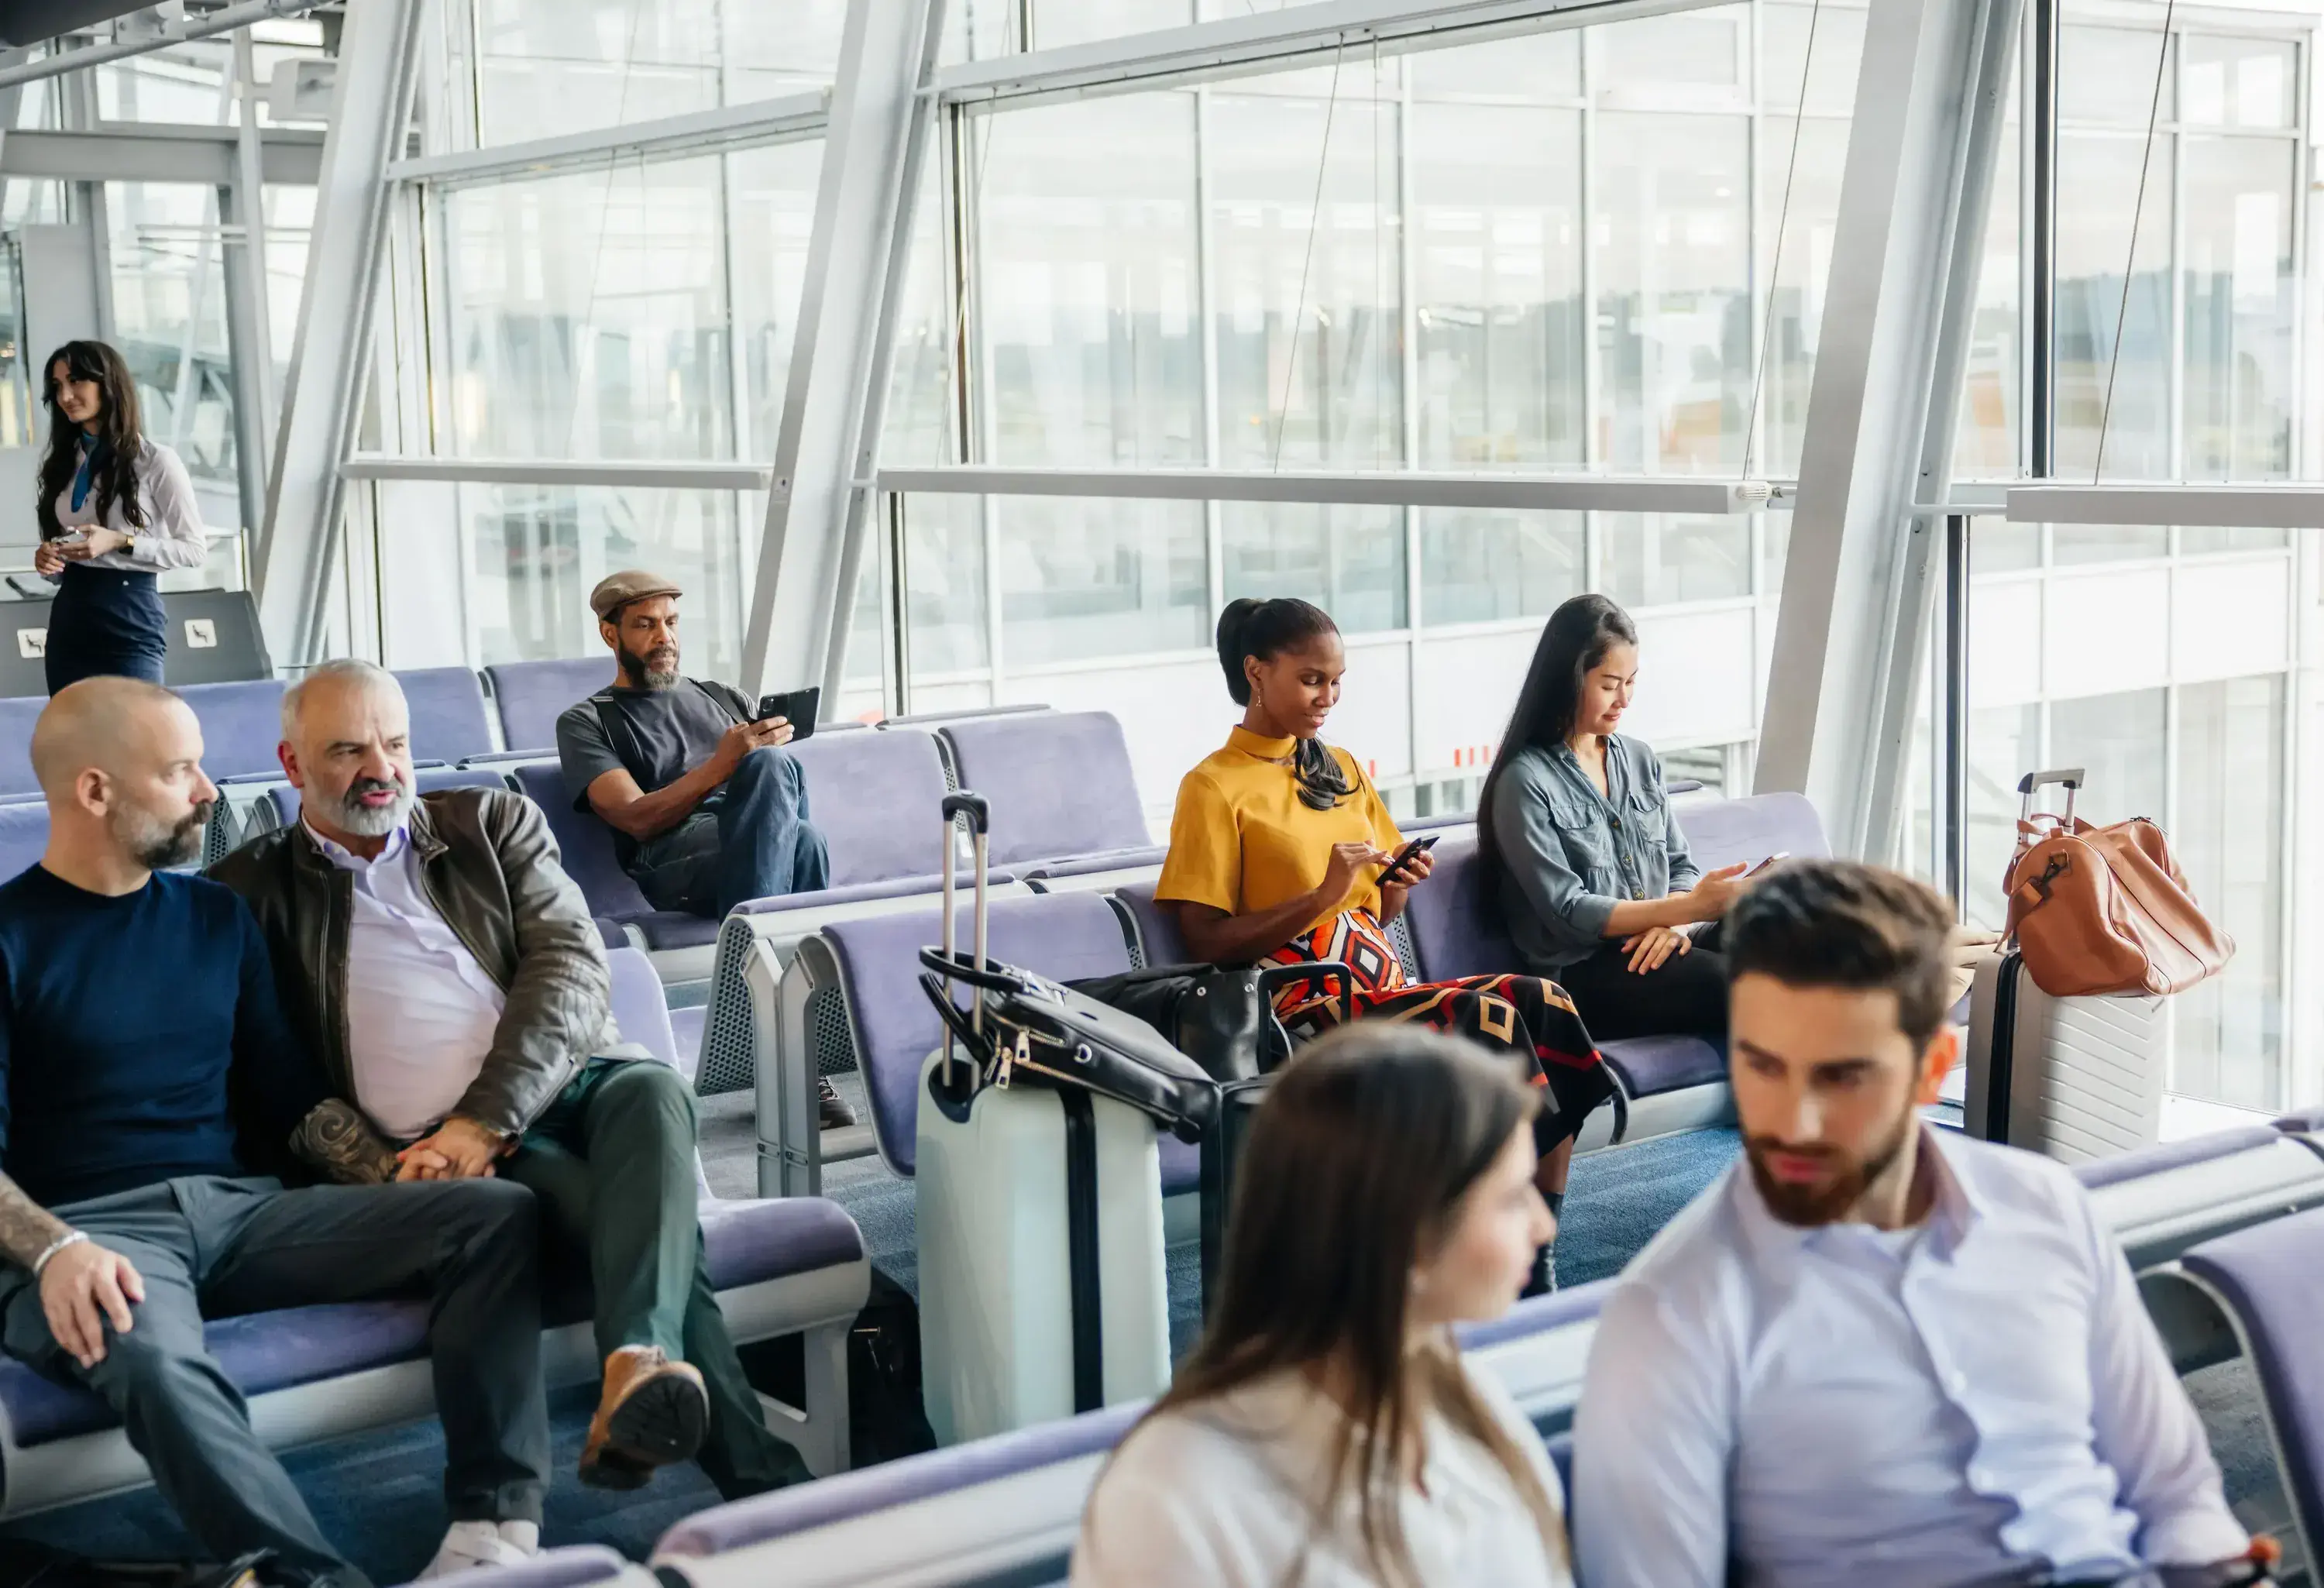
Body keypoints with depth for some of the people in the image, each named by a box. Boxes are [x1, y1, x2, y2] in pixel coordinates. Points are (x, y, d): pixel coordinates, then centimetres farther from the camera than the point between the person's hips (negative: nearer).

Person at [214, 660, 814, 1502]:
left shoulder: (493, 824, 16)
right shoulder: (257, 890, 13)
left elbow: (574, 966, 2)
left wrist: (487, 1119, -13)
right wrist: (376, 1171, -12)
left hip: (569, 1083, 2)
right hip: (437, 1148, -2)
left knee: (654, 1091, -36)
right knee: (642, 1216, -32)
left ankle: (637, 1371, -56)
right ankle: (762, 1477, -42)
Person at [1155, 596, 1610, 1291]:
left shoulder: (1341, 769, 18)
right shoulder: (1214, 788, -3)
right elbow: (1207, 940, -9)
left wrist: (1397, 886, 1)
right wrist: (1322, 895, -18)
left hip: (1381, 985, 7)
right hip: (1308, 1009, -7)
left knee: (1544, 1001, -19)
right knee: (1487, 1018, -29)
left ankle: (1538, 1254, -19)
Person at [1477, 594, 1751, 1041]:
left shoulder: (1640, 760, 16)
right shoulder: (1525, 782, -6)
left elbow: (1681, 866, 15)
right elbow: (1568, 913, -12)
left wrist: (1672, 922, -9)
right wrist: (1689, 908, -20)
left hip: (1653, 952, 6)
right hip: (1582, 972, -6)